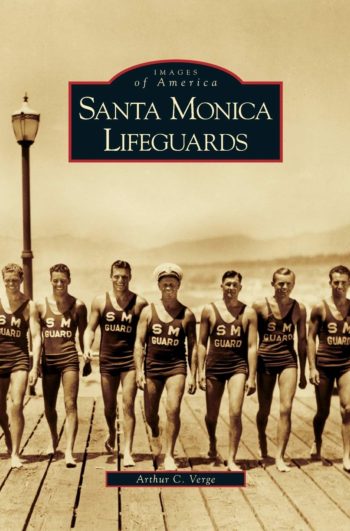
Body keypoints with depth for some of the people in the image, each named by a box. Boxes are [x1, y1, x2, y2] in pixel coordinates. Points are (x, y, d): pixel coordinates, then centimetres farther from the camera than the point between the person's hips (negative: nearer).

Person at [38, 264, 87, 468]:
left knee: (71, 405, -10)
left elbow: (83, 335, 6)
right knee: (49, 406, 14)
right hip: (48, 359, 3)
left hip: (69, 358, -2)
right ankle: (54, 439, 40)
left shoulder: (78, 306, -1)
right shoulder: (42, 305, 3)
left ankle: (69, 451, -13)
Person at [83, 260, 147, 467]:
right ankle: (112, 433, 44)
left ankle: (128, 452, -3)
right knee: (109, 407, 14)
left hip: (130, 360, -2)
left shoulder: (140, 303, -3)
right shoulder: (100, 301, 1)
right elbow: (91, 329, 7)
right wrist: (87, 347, -10)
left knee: (128, 405, -8)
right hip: (108, 360, 2)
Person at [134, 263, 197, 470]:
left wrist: (193, 375, -2)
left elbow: (193, 346, 3)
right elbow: (139, 342, 2)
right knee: (150, 413, 11)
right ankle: (156, 435, 45)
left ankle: (169, 456, -4)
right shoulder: (148, 312, 2)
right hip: (152, 366, 2)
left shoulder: (187, 315, 1)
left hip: (176, 366, -2)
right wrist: (139, 371, -6)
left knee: (173, 410, -16)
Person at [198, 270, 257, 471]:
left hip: (238, 366, -1)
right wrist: (200, 371, -1)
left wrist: (252, 377, -4)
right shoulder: (209, 310, 1)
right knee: (212, 415, 12)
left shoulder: (248, 313, -1)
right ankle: (212, 443, 44)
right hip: (214, 366, 1)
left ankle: (232, 459, 0)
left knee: (236, 413, -13)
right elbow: (202, 343, 5)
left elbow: (252, 346, -1)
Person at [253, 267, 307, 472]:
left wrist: (303, 372, 10)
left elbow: (302, 341, 7)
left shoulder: (299, 308, 0)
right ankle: (262, 441, 40)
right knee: (264, 410, 11)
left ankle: (280, 456, 1)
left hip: (288, 361, 1)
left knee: (286, 409, -9)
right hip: (265, 361, -1)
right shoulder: (260, 306, -6)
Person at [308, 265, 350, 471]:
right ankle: (317, 442, 39)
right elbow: (311, 338, -1)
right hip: (324, 364, -1)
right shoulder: (320, 308, -4)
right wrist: (312, 367, -6)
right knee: (323, 411, 10)